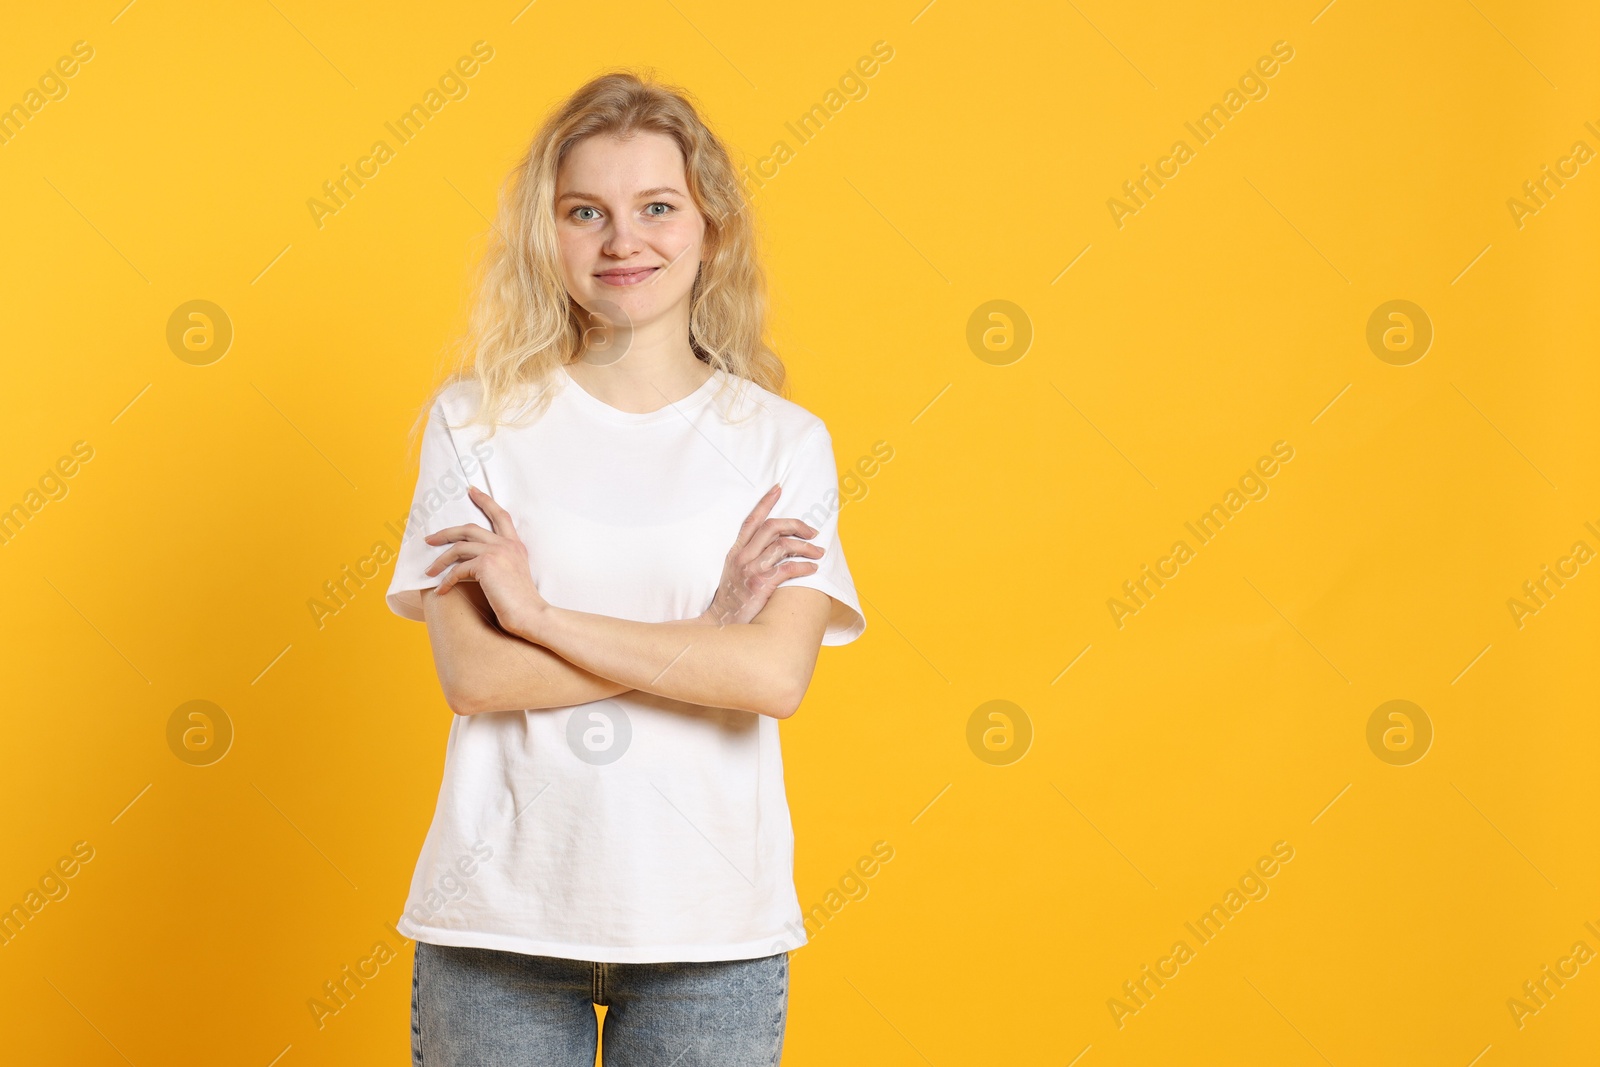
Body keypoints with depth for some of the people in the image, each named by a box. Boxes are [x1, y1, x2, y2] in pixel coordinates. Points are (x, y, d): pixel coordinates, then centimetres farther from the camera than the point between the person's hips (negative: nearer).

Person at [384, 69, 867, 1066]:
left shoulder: (784, 441, 1)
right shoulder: (477, 419, 0)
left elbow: (776, 675, -13)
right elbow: (474, 674, -9)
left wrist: (537, 609, -13)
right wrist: (703, 631, -13)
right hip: (499, 921, 0)